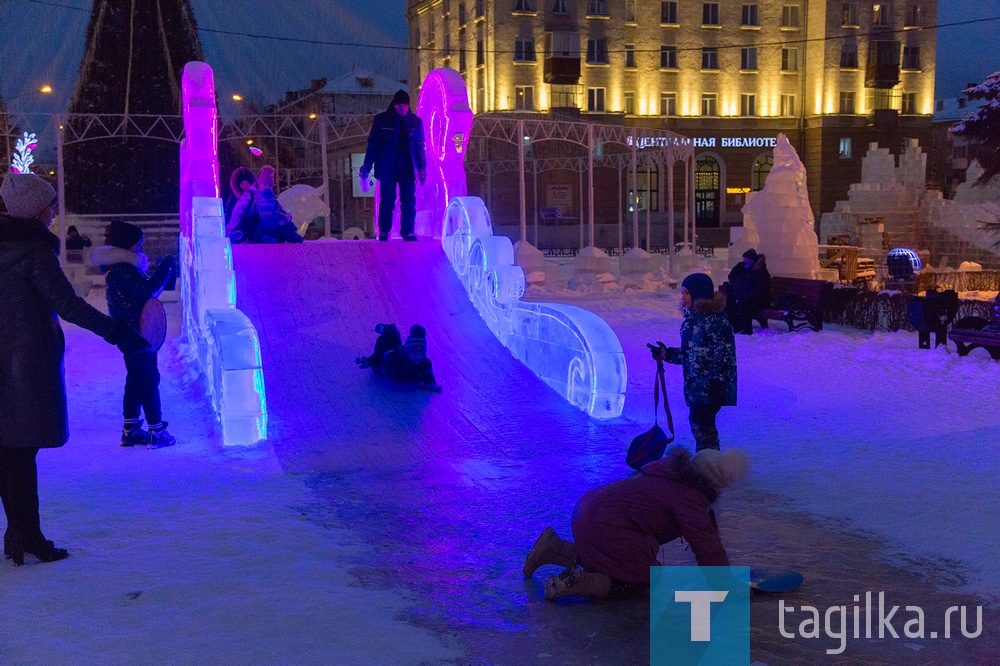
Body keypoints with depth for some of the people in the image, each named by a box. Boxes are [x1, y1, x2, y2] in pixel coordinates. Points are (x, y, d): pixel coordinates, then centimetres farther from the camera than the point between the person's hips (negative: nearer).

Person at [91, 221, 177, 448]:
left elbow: (144, 290, 18)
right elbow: (147, 289, -25)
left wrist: (162, 272, 8)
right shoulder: (123, 269, -19)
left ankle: (130, 429, 21)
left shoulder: (122, 267, 14)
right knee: (149, 379, -4)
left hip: (130, 334, 11)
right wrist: (165, 268, -16)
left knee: (135, 379, 15)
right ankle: (156, 431, 1)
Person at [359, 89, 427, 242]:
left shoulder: (415, 122, 7)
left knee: (409, 201, -4)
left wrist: (422, 169, 11)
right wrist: (366, 168, -2)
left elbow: (420, 147, 13)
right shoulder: (381, 120, 1)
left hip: (408, 169, 2)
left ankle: (408, 231, 3)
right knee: (387, 200, 0)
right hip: (387, 168, -2)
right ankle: (383, 232, 10)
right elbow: (372, 145, 2)